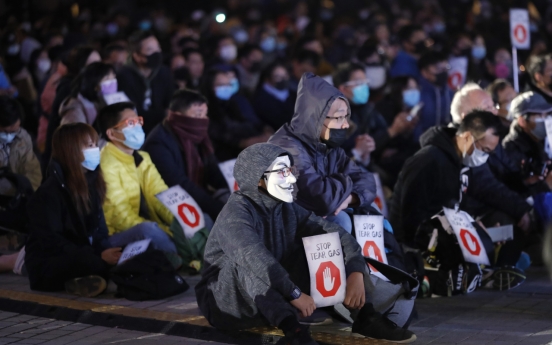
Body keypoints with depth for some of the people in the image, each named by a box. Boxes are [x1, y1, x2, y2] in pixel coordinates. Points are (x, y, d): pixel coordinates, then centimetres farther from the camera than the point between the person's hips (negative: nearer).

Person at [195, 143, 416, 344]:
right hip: (227, 304, -7)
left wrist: (356, 274, -20)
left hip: (275, 302, 7)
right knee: (249, 262, -37)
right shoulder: (236, 214, -22)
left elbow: (337, 236, -4)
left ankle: (367, 318, -12)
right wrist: (295, 295, -41)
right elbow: (256, 259, -39)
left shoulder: (287, 209, -1)